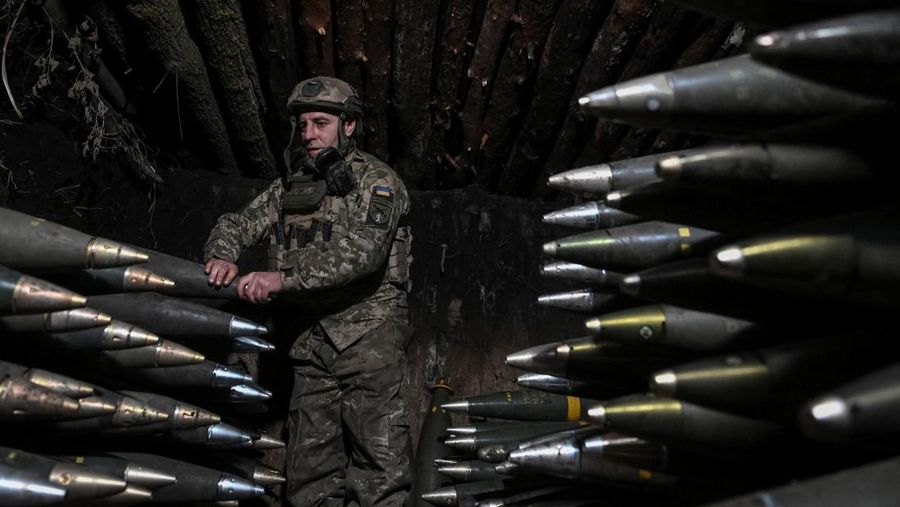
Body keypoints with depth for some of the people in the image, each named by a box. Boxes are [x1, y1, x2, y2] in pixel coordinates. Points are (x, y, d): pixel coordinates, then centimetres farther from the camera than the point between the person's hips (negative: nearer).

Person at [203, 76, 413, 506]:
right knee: (311, 461, 11)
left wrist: (284, 277, -28)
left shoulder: (375, 179, -7)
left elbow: (363, 251, -22)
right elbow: (237, 223, 14)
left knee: (378, 456, -5)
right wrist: (223, 256, -10)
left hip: (368, 334, -6)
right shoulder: (290, 185, 13)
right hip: (313, 338, 6)